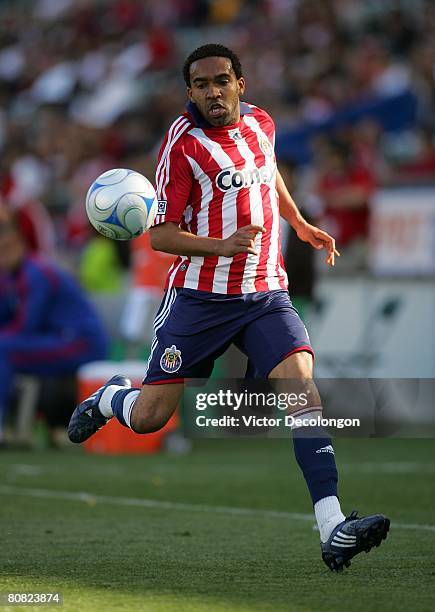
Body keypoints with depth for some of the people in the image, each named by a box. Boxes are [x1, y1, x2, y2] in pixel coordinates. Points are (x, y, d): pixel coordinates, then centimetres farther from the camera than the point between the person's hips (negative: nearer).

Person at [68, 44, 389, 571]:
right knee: (148, 417, -1)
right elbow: (160, 234, -9)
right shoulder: (183, 142, -8)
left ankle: (332, 528, -29)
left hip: (265, 294, 3)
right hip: (200, 297, -3)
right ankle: (110, 398, 39)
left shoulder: (261, 123, 8)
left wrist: (300, 224, 34)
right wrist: (221, 246, -24)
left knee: (299, 379, -21)